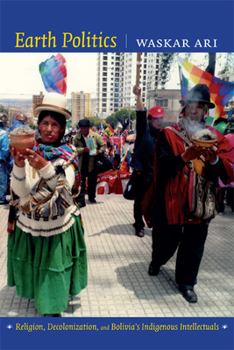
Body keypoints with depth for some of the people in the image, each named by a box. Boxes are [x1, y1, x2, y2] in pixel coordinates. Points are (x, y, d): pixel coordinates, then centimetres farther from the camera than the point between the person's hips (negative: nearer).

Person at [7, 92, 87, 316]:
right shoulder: (29, 151, -5)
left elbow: (65, 190, -21)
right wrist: (19, 165, -28)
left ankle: (53, 307, 32)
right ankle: (34, 292, 47)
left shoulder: (68, 154, -8)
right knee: (31, 262, 17)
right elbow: (20, 192, -12)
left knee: (55, 263, 8)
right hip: (29, 223, 2)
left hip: (59, 223, -2)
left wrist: (45, 167, -35)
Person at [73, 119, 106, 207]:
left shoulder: (96, 136, 0)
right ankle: (81, 201, 5)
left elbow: (103, 145, 4)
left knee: (92, 182, 15)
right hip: (81, 165, -1)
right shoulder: (77, 137, -2)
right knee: (81, 183, -1)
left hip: (93, 164, 1)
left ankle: (92, 197, 35)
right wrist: (83, 150, -21)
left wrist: (98, 152, -12)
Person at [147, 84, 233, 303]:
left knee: (194, 245, 10)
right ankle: (157, 261, 47)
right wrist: (185, 157, -31)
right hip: (172, 201, -2)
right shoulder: (168, 134, -3)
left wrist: (214, 159, -23)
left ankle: (186, 282, 33)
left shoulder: (215, 137, 4)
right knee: (166, 239, 13)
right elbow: (163, 165, -16)